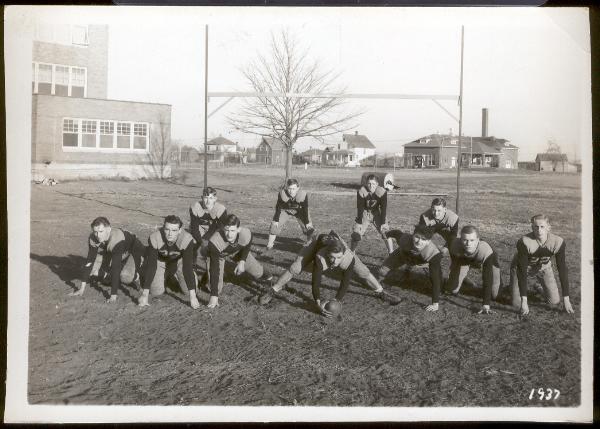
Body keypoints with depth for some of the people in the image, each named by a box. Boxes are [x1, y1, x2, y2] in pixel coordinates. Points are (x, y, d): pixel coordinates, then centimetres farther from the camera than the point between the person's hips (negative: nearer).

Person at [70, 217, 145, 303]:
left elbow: (115, 268, -43)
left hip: (133, 252, -6)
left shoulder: (116, 240, -42)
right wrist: (82, 288, -23)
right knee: (92, 269, -14)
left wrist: (113, 296, -43)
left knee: (126, 276, -34)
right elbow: (89, 262, -20)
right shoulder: (93, 239, -24)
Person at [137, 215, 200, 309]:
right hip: (160, 260, 0)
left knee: (188, 290, -13)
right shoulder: (154, 238, -34)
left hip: (179, 260, 0)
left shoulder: (187, 239, -37)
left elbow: (187, 267, -36)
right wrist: (145, 294, -34)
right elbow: (151, 265, -31)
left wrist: (192, 296, -39)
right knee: (157, 291, -15)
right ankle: (166, 277, 20)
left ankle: (176, 277, 20)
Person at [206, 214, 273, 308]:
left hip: (237, 253, 3)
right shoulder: (214, 241, -45)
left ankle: (261, 274, 45)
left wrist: (242, 261, -20)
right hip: (218, 256, -3)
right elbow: (215, 268, -44)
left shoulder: (246, 234, -37)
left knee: (258, 273, 9)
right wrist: (214, 295, -46)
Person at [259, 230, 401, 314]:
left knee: (363, 272, -1)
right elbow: (316, 281, -40)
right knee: (294, 269, -14)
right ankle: (272, 292, 3)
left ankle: (382, 293, 21)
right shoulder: (320, 257, -45)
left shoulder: (349, 258, -41)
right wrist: (319, 303, -46)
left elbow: (345, 282, -31)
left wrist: (337, 301, -34)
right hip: (317, 243, -2)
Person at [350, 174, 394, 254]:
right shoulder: (361, 192, -24)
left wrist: (383, 223, -18)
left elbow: (383, 208, -18)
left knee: (386, 232, -9)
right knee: (356, 234, -5)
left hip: (377, 213, 0)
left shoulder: (382, 192, -24)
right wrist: (359, 223, -16)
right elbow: (360, 208, -18)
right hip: (365, 213, 0)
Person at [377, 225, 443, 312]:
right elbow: (397, 233, -17)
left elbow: (436, 278, -44)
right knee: (383, 271, -4)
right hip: (403, 254, 0)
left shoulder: (433, 254, -46)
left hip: (421, 260, 0)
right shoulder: (405, 239, -42)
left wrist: (435, 303, -45)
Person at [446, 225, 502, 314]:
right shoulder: (455, 246, -40)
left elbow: (488, 280, -41)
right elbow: (453, 265, -19)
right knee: (454, 291, -3)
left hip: (485, 261, -1)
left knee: (494, 295, -5)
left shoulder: (486, 251, -45)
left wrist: (486, 305, -42)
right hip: (464, 260, 2)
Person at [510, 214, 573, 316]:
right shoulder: (524, 242, -35)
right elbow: (522, 271, -33)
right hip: (522, 266, -3)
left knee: (555, 301, -1)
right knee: (517, 304, -9)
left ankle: (542, 283, 29)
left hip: (544, 267, 3)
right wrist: (524, 301, -35)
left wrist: (566, 299, -22)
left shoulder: (558, 242, -27)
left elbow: (562, 270, -21)